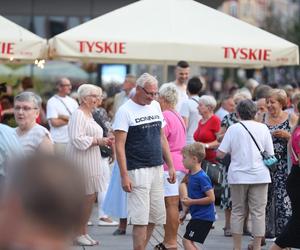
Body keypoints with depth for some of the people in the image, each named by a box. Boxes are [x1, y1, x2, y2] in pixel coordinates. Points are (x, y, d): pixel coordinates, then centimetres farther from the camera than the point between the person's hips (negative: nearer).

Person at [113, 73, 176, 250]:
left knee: (155, 217, 9)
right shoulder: (125, 111, -8)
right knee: (141, 218, -7)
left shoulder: (155, 106, 12)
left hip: (157, 169, 7)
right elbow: (119, 145, -12)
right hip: (138, 170, -7)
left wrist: (170, 166, 14)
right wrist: (124, 175, -18)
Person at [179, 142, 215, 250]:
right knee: (189, 241, 16)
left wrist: (191, 201, -19)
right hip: (197, 215, 10)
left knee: (187, 240, -12)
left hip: (203, 217, -10)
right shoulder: (191, 174, 9)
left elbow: (211, 198, -23)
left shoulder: (201, 177, -20)